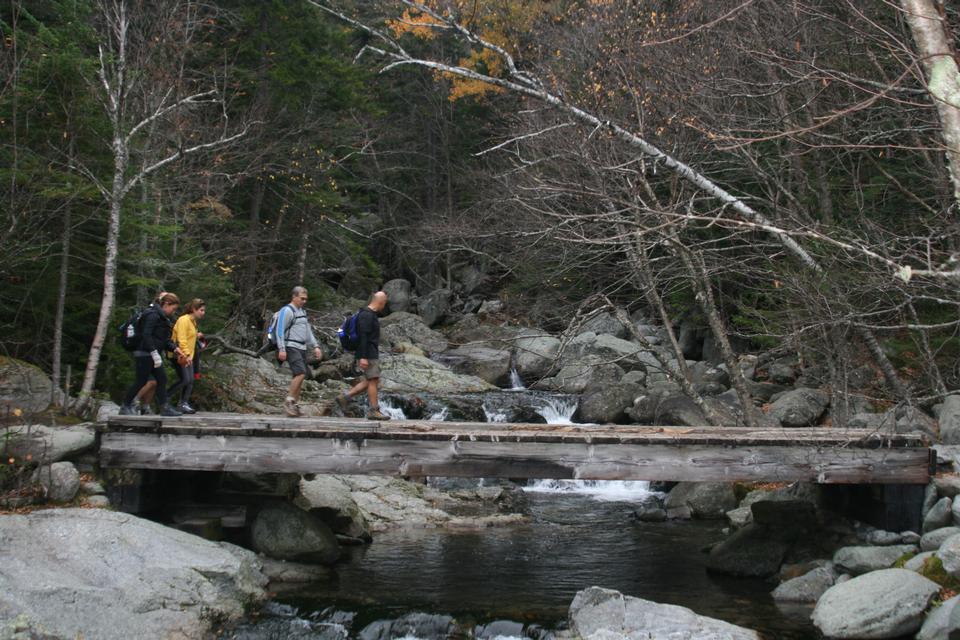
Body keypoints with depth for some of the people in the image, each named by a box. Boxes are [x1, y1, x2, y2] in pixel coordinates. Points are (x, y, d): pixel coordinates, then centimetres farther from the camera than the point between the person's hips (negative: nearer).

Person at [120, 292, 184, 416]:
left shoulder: (162, 317, 16)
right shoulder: (152, 315, -14)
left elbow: (164, 339, 19)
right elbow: (146, 335, -23)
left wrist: (174, 348, 3)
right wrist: (155, 353, -26)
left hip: (152, 355, 10)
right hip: (144, 354, -10)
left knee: (162, 379, 5)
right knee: (141, 381, -3)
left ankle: (165, 407, 6)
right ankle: (125, 407, 10)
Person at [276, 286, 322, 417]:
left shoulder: (302, 312, 20)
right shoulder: (287, 310, -7)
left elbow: (308, 331, 25)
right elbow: (280, 330, -12)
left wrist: (316, 346, 16)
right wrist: (281, 349, -19)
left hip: (302, 348, 8)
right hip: (291, 347, -8)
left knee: (299, 377, 4)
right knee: (300, 373, -20)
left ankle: (295, 405, 8)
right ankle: (288, 401, -14)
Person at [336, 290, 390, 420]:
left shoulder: (370, 315, 17)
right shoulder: (366, 316, -16)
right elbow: (363, 337, -22)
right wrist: (363, 357, -26)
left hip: (371, 354, 10)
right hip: (368, 355, -10)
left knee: (369, 382, 11)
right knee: (373, 381, -6)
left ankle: (345, 397, 11)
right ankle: (373, 411, -2)